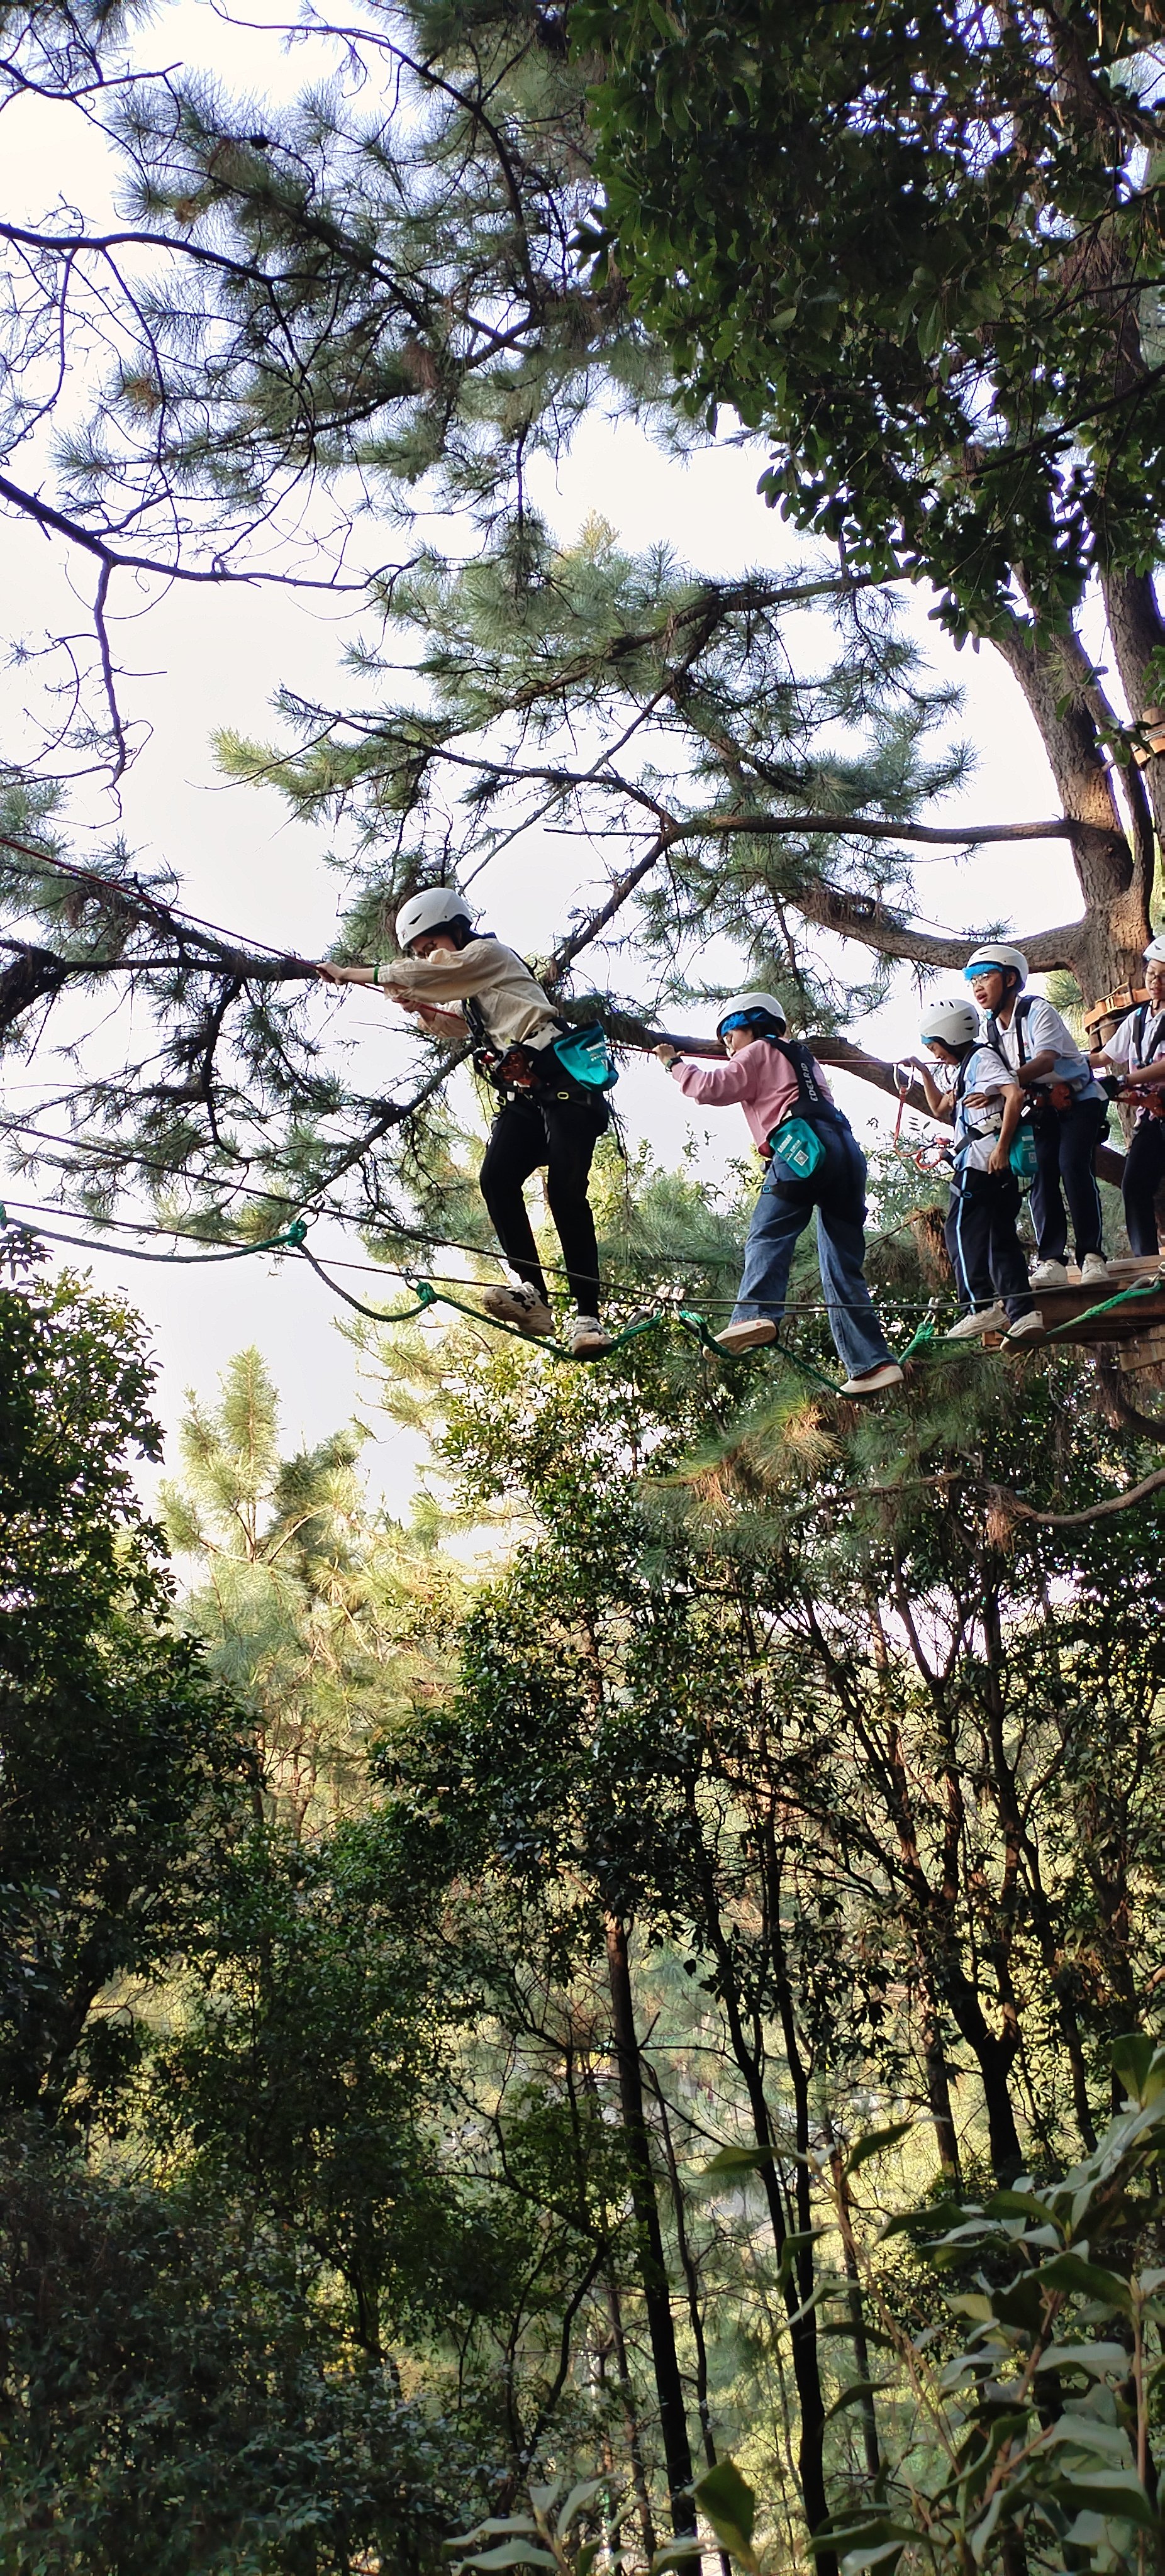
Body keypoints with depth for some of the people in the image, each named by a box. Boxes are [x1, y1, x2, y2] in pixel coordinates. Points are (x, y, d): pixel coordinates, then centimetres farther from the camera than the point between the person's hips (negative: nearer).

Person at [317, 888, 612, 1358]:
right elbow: (454, 1024, 40)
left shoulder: (489, 953, 0)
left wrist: (349, 974, -3)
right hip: (523, 1093, 9)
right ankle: (532, 1293, -22)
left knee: (565, 1191, -21)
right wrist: (420, 1007, 17)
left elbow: (424, 975, -9)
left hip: (562, 1080, -9)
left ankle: (588, 1315, -24)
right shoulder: (469, 987, 27)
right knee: (496, 1179, -16)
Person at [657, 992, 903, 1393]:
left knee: (768, 1236, -20)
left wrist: (675, 1064, 17)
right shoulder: (802, 1058, 38)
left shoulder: (759, 1052, 14)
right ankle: (872, 1361, -2)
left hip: (805, 1145, -7)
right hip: (848, 1151, 8)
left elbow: (713, 1087, 3)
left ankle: (755, 1315, -44)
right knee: (844, 1268, 5)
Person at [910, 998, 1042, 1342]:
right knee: (1000, 1238, 6)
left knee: (962, 1231, -9)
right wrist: (925, 1073, 25)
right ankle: (1022, 1312, 3)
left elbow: (1015, 1095, -19)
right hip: (994, 1168, 10)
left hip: (982, 1159, -10)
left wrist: (1001, 1147, -22)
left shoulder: (981, 1057, -5)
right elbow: (940, 1109, 35)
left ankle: (982, 1307, -12)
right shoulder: (961, 1068, 24)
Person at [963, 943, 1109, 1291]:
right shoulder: (992, 1029, 4)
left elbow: (1046, 1060, -34)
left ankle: (1092, 1255, -16)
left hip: (1080, 1102, -6)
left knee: (1073, 1166, -21)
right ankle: (1051, 1261, -9)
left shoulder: (1037, 1011, -19)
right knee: (1041, 1174, -8)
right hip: (1043, 1109, 6)